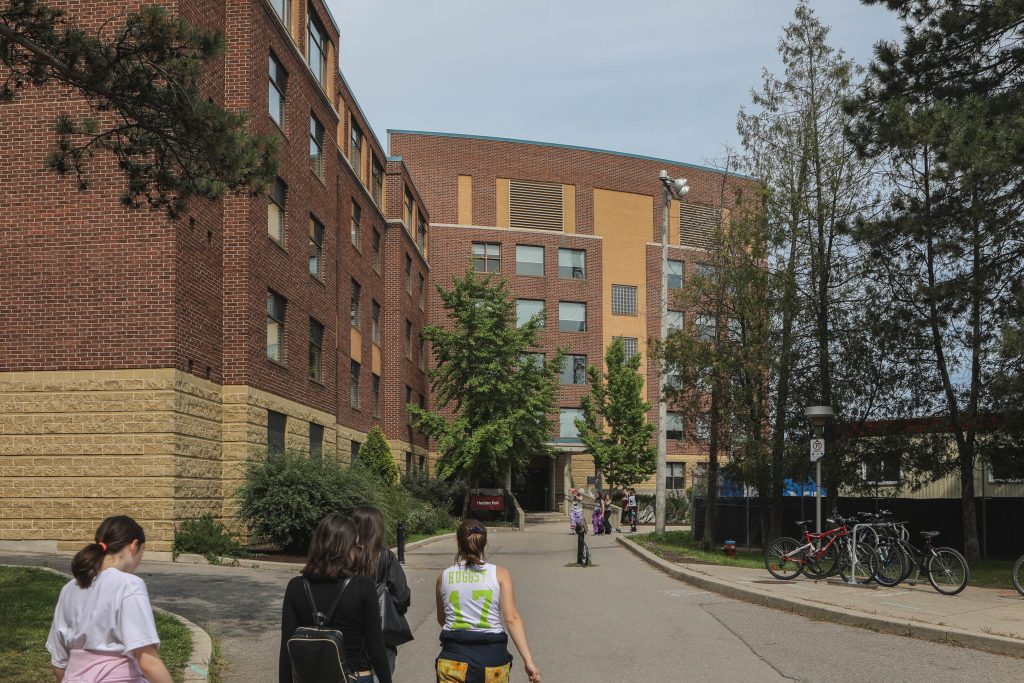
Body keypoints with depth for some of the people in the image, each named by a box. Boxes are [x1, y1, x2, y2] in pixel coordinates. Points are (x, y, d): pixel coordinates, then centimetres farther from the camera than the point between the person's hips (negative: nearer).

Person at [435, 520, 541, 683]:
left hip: (453, 657, 0)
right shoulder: (500, 574, -2)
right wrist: (528, 660, -12)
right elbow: (511, 618, -10)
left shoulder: (444, 577, 4)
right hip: (492, 655, 0)